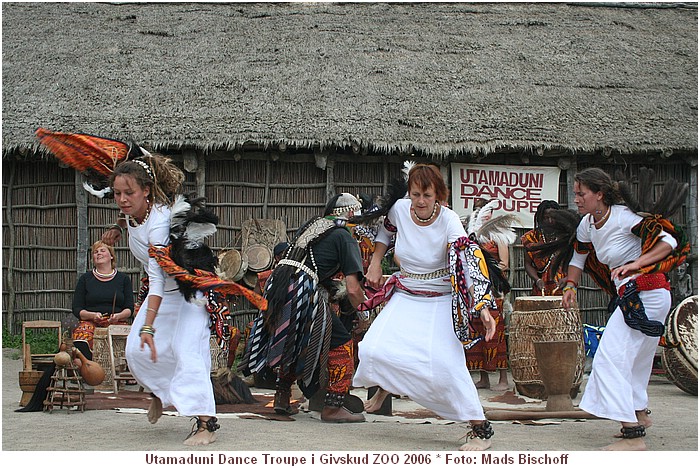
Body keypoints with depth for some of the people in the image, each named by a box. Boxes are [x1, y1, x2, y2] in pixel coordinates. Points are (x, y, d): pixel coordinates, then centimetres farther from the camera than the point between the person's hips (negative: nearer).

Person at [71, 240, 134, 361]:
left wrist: (118, 316, -11)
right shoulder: (85, 279, 17)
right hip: (90, 322, 0)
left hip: (117, 323, 0)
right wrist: (93, 315, -9)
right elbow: (76, 309, 11)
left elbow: (130, 309, 11)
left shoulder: (123, 279, 17)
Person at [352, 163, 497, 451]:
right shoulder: (400, 209, -8)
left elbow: (469, 263, -33)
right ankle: (385, 385, 26)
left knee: (447, 363, -20)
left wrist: (483, 307, -45)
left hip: (441, 301, -4)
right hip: (405, 296, 4)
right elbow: (385, 232, 17)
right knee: (373, 349, -11)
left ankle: (481, 429, -8)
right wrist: (375, 264, 8)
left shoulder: (449, 221, -21)